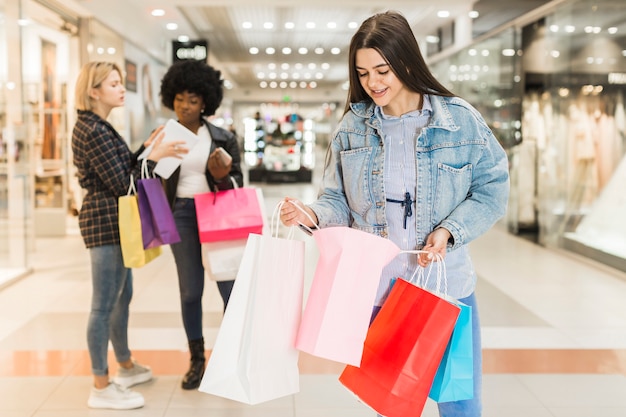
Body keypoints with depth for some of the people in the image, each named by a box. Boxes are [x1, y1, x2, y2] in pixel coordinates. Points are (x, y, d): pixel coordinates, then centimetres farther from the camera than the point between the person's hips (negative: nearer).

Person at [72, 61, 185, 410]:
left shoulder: (95, 127, 14)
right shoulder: (94, 131, -18)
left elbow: (121, 168, 16)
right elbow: (121, 184, -19)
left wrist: (146, 148, 8)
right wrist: (154, 157, -16)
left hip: (111, 222, 11)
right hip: (106, 223, -11)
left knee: (122, 297, 20)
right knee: (105, 304, -3)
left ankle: (126, 366, 35)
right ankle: (101, 388, 6)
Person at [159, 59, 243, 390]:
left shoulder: (223, 139, 1)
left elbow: (238, 183, 1)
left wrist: (222, 177, -19)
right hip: (181, 216, 1)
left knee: (231, 288, -1)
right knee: (190, 292, 7)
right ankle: (196, 360, 22)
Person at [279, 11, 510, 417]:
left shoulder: (460, 119, -6)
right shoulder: (352, 128, 1)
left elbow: (492, 190, -2)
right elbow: (339, 201, 5)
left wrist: (449, 231, -18)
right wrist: (312, 214, -18)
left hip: (446, 285, -1)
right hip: (374, 288, 2)